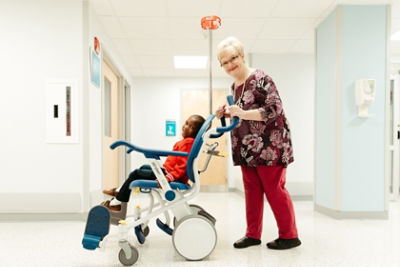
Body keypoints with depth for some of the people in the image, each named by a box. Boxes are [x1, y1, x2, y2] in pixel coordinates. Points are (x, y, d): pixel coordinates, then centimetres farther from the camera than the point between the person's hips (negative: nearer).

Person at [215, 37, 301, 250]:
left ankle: (289, 236, 13)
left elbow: (274, 109, -19)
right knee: (251, 190, 11)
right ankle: (253, 234, 22)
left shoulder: (260, 79, -11)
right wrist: (227, 114, 7)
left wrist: (243, 113, -25)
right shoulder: (234, 86, 15)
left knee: (274, 189, -2)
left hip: (268, 145, -8)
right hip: (247, 148, 8)